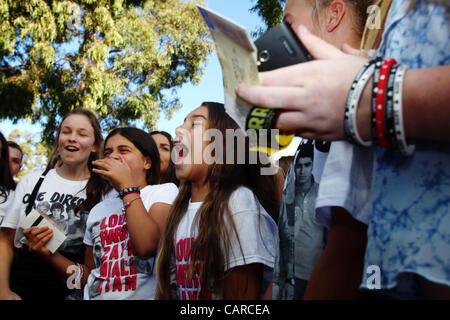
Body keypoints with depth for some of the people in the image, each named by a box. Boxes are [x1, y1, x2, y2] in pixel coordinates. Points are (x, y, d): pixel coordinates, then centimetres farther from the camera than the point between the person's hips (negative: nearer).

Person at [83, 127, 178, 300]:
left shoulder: (165, 190, 2)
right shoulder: (98, 210, 17)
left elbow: (148, 246, -15)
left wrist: (127, 185, -10)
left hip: (145, 295, -3)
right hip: (96, 295, 4)